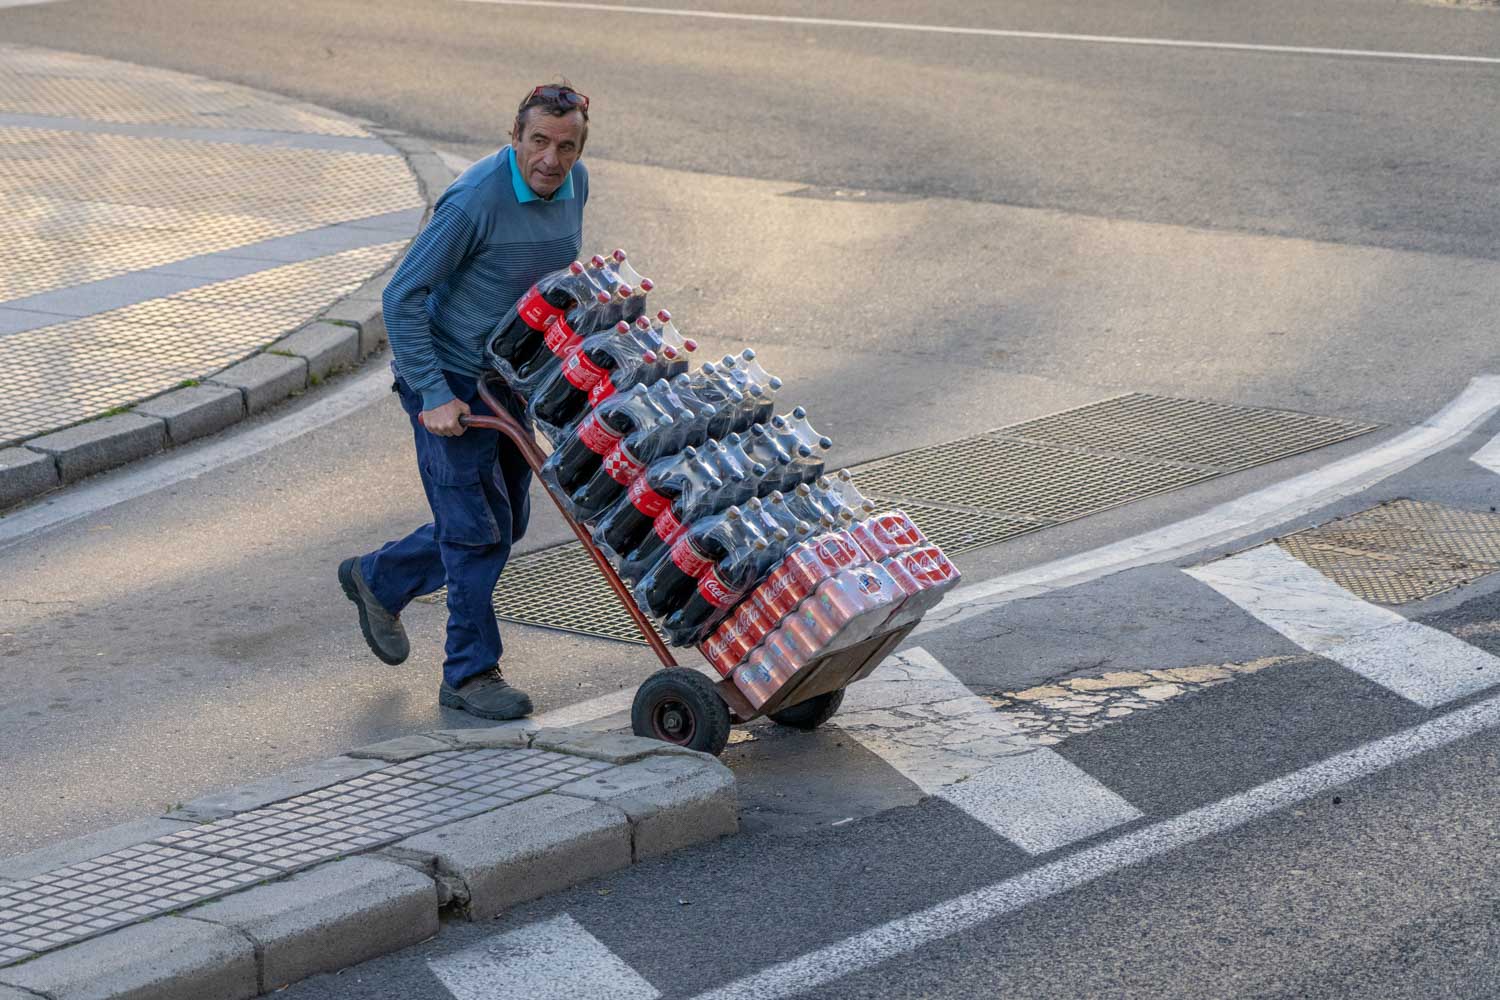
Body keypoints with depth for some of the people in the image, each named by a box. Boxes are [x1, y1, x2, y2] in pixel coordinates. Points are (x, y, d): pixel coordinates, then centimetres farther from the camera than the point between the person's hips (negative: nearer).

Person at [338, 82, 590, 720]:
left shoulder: (573, 185, -3)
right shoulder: (474, 201, -26)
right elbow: (402, 297, -22)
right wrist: (435, 397, -24)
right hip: (449, 382, -8)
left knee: (506, 522, 15)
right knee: (479, 527, -6)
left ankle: (378, 579, 35)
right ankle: (469, 674, 7)